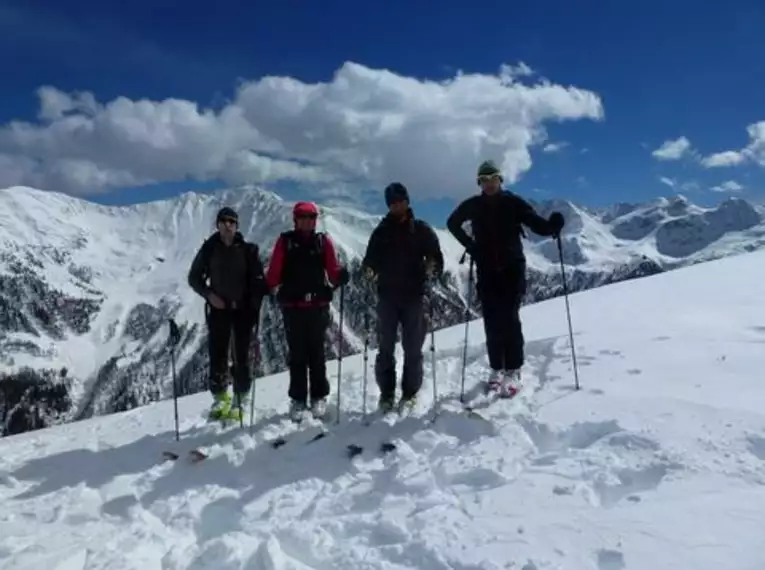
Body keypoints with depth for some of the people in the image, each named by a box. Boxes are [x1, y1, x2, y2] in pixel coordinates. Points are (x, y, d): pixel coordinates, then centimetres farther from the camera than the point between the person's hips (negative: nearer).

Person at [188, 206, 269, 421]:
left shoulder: (248, 250, 0)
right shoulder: (209, 248, 2)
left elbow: (258, 280, 1)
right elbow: (194, 277, 9)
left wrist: (255, 304, -11)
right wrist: (208, 294, -6)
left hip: (243, 309, -1)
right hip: (218, 309, 1)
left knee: (241, 357, 2)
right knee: (217, 355, 3)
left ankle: (239, 401, 12)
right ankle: (220, 399, 18)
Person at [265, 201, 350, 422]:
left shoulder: (323, 241, 5)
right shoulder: (284, 241, 4)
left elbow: (333, 270, 1)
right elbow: (274, 273, 0)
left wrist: (340, 276, -20)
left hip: (318, 305, 0)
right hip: (292, 306, 0)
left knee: (316, 352, 7)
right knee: (297, 354, 6)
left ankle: (319, 397, 18)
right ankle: (298, 399, 15)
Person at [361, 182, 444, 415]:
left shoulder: (421, 229, 6)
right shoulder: (381, 231, 11)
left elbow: (437, 258, 2)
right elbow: (370, 260, 10)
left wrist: (432, 268, -20)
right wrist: (369, 269, -13)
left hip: (414, 295, -1)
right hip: (387, 296, 2)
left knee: (412, 349, 2)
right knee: (385, 348, 2)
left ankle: (410, 394, 13)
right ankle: (386, 395, 12)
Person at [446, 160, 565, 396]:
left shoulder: (513, 202, -2)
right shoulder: (472, 205, 4)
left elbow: (536, 223, -7)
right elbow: (452, 223, 20)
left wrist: (552, 226, -30)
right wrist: (469, 244, 7)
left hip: (512, 267, -2)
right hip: (487, 270, 2)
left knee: (509, 318, -9)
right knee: (492, 321, 4)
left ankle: (513, 370, -3)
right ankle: (497, 368, 16)